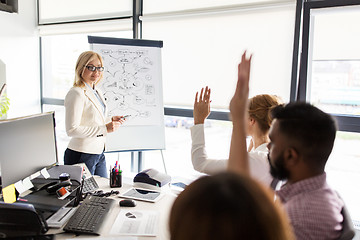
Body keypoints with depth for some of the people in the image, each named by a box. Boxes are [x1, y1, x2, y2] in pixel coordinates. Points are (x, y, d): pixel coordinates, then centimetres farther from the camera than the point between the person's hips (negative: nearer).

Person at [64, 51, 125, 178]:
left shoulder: (97, 92, 11)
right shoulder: (76, 93, -17)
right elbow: (72, 130, -22)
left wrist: (111, 120, 5)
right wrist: (104, 129, -23)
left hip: (99, 153, 9)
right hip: (81, 156, -9)